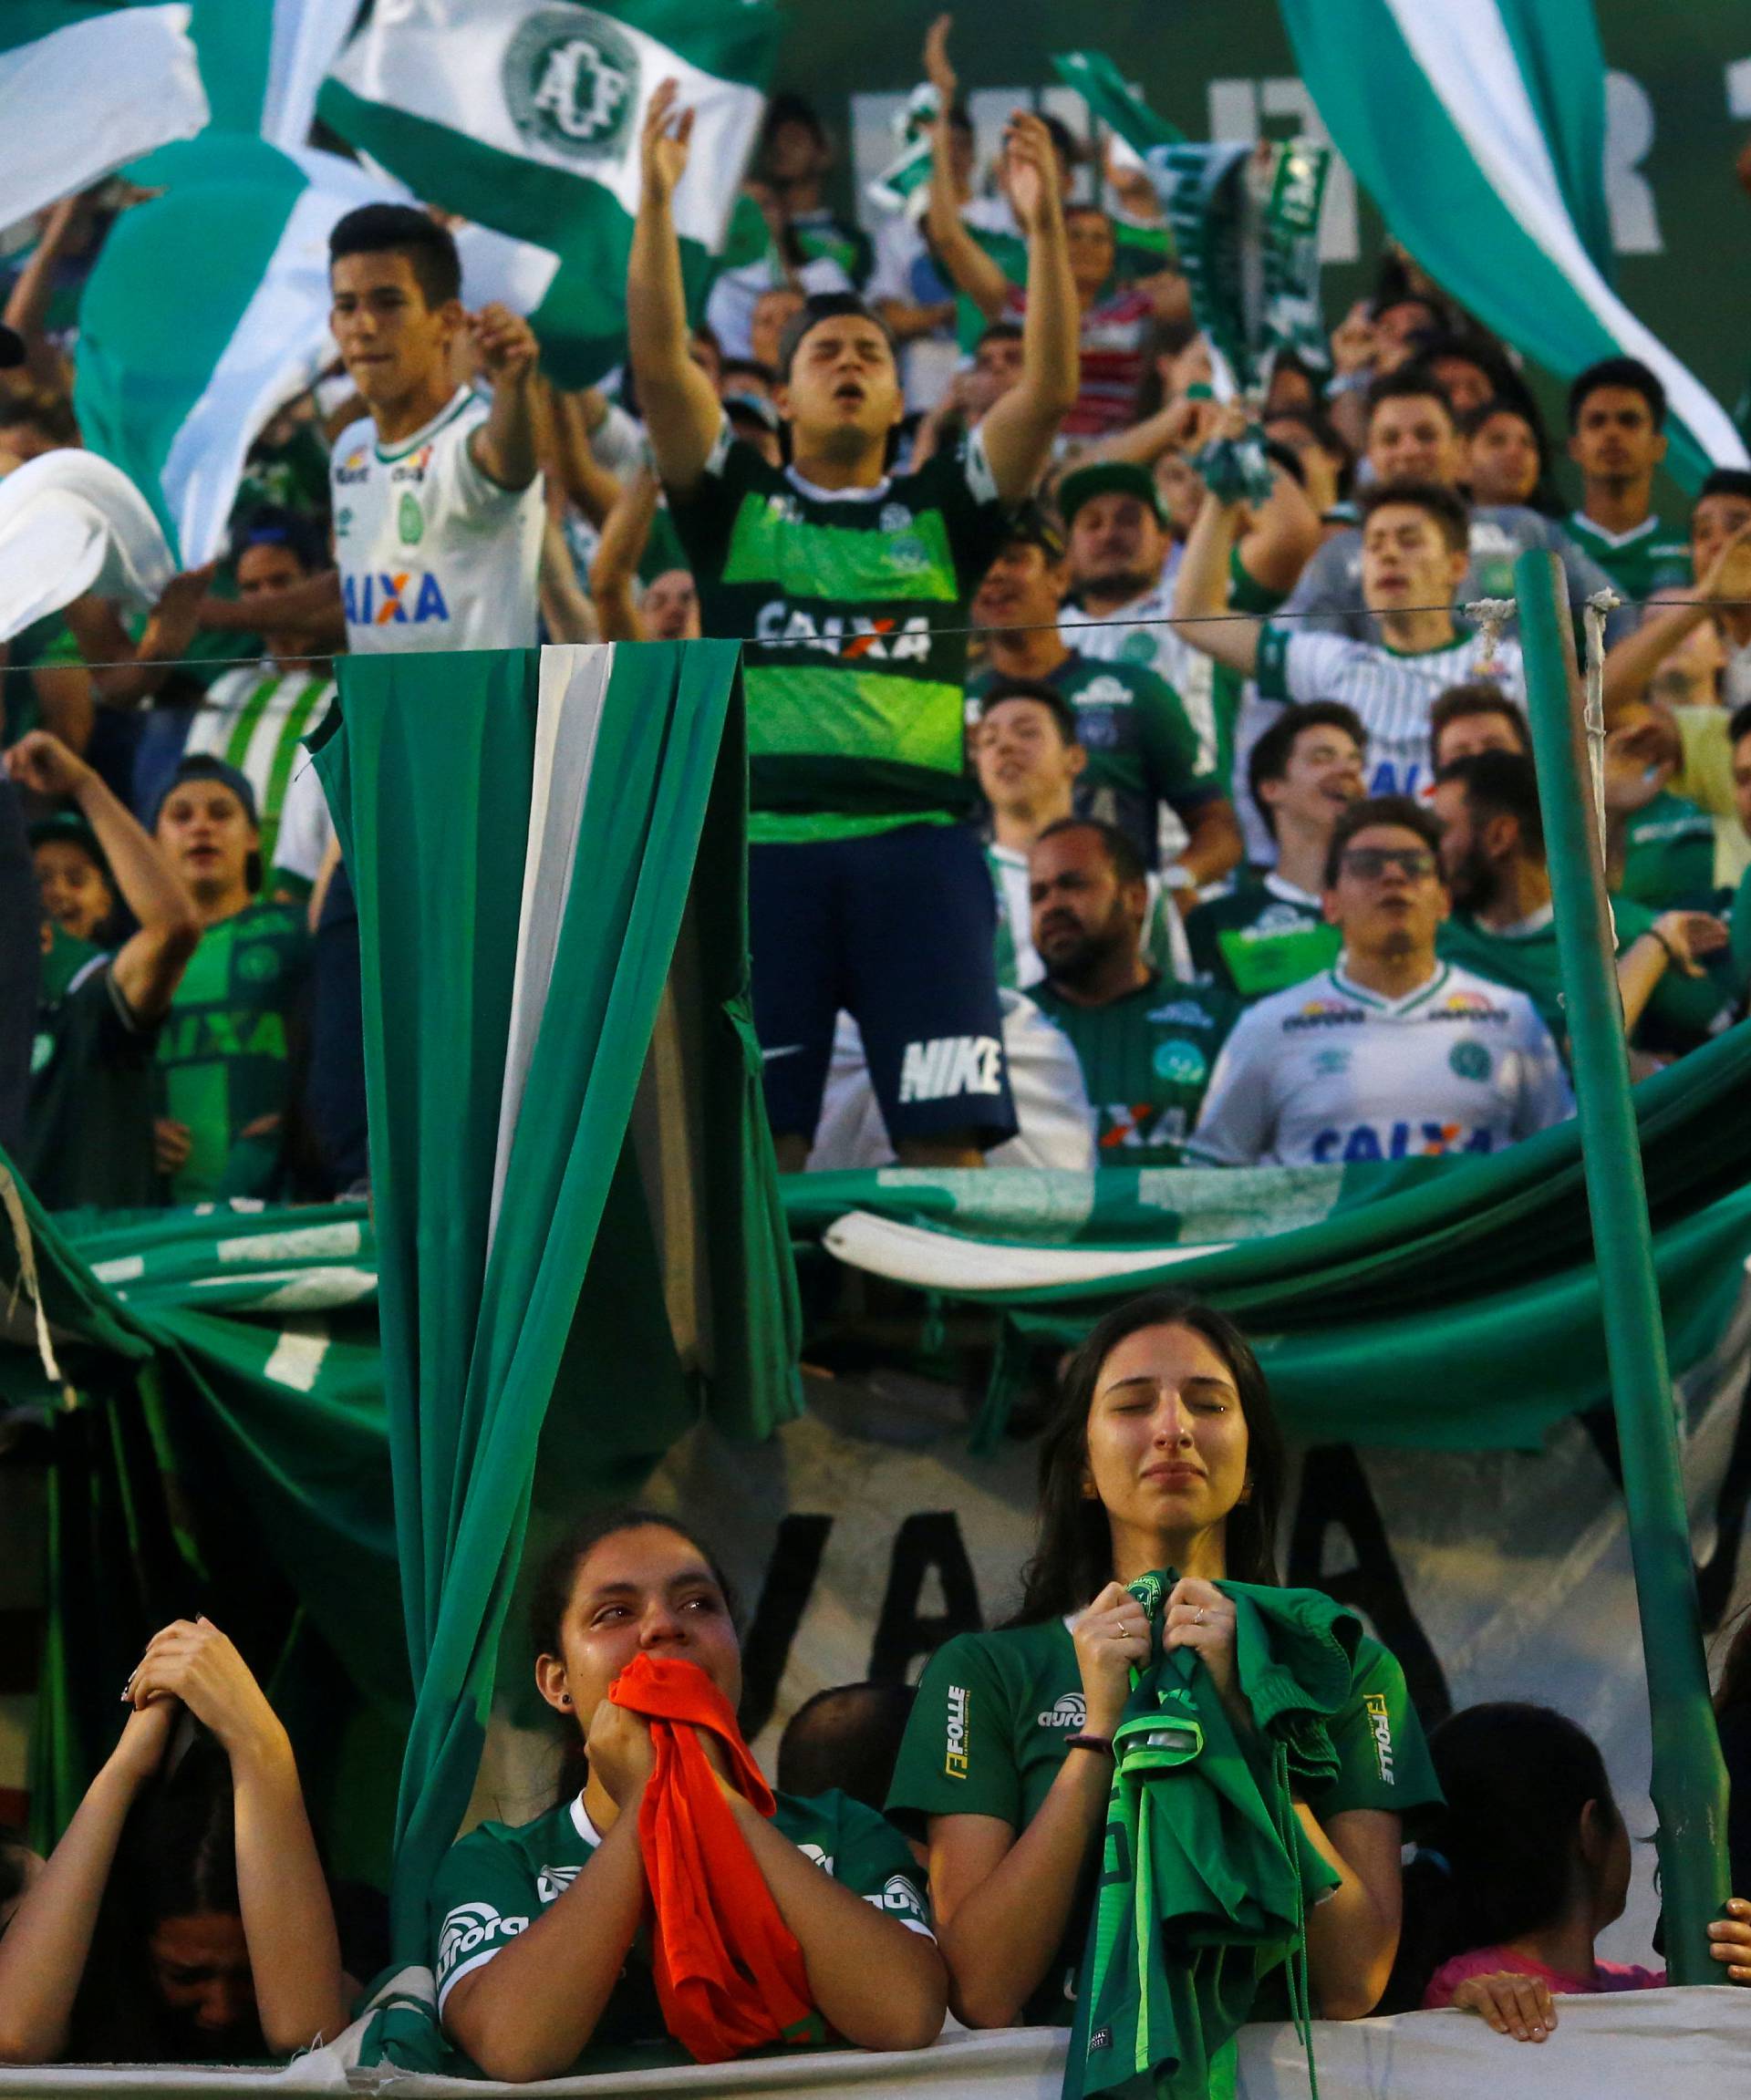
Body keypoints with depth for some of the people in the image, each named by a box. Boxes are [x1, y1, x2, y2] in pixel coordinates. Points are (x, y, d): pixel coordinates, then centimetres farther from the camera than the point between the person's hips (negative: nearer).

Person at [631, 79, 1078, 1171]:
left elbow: (1048, 390, 4)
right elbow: (661, 365, 3)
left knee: (945, 1133, -5)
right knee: (755, 1135, -1)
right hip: (763, 842, 0)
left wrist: (1045, 226, -5)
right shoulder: (736, 504, 15)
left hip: (917, 843, 0)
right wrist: (657, 201, -4)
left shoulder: (941, 511, 16)